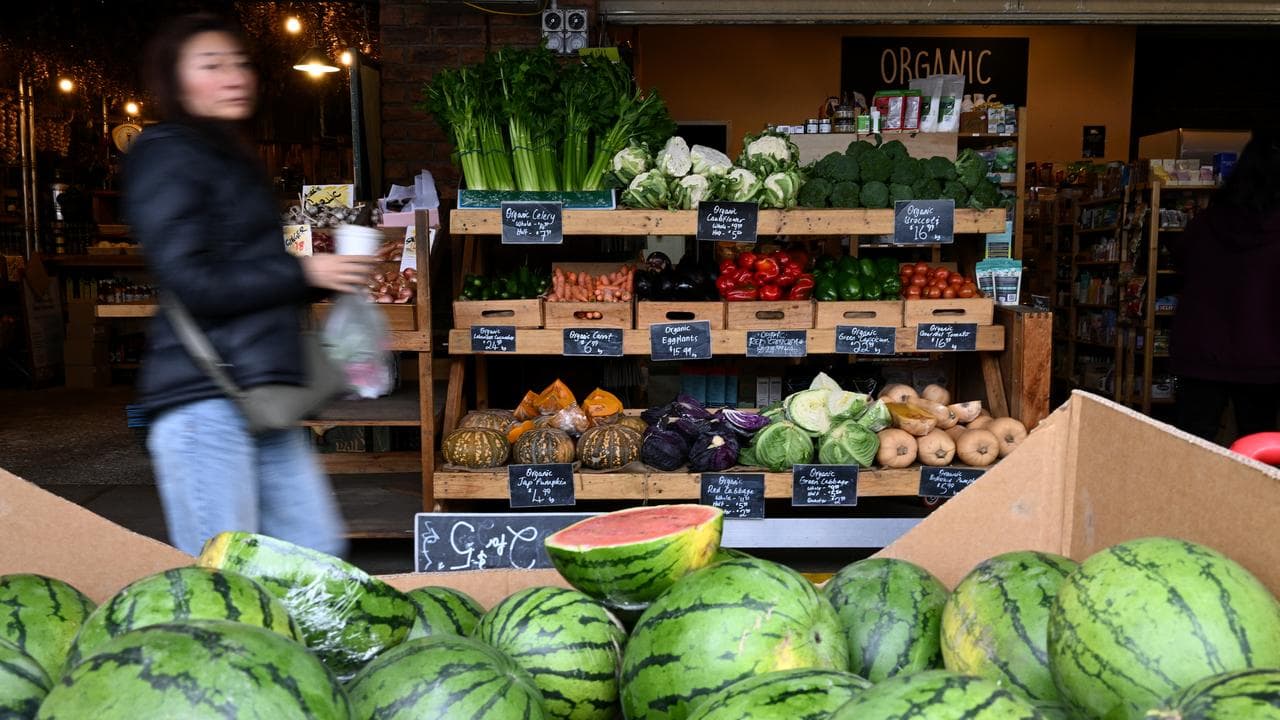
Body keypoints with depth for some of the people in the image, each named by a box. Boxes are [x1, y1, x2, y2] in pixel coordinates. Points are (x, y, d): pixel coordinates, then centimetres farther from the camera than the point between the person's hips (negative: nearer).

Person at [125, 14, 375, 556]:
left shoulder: (231, 160, 22)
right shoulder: (167, 155, -6)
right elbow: (190, 283, -16)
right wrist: (304, 272, -10)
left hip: (261, 394, 9)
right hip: (204, 396, -9)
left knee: (318, 555, 10)